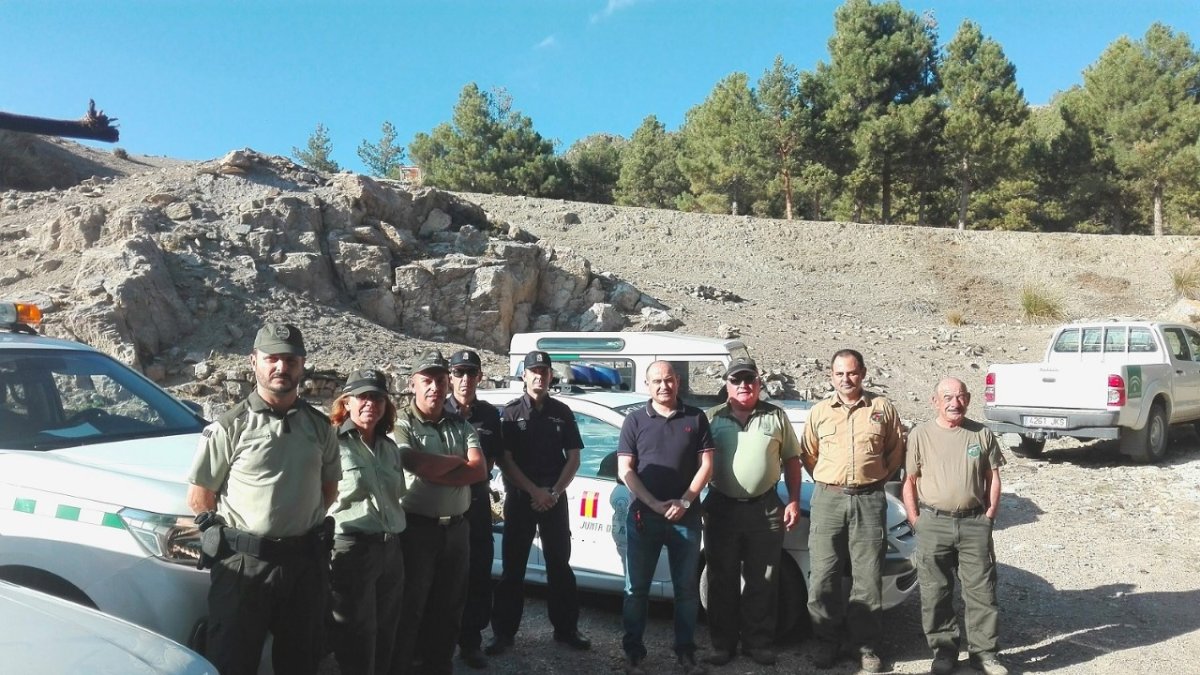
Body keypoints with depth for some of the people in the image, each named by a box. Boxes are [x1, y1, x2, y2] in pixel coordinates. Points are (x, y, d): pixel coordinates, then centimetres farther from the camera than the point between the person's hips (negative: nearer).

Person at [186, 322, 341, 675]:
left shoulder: (319, 426, 4)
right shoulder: (230, 426, -7)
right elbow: (198, 497, -3)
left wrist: (303, 521, 7)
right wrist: (233, 532, 2)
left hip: (306, 560, 4)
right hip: (243, 562, -4)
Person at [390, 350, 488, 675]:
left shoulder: (462, 426, 7)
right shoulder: (403, 424, -8)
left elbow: (480, 470, -5)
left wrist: (436, 469, -15)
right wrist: (458, 464, -9)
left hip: (456, 528, 5)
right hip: (417, 528, -5)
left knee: (449, 607, 17)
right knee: (409, 609, 6)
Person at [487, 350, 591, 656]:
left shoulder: (562, 412, 5)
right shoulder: (511, 412, -2)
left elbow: (573, 458, 6)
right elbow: (504, 460, -7)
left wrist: (554, 493, -7)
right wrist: (535, 492, -13)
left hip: (555, 498, 2)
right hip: (519, 498, -2)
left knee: (560, 564, 8)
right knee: (513, 567, 3)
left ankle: (566, 629, 19)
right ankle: (503, 632, 12)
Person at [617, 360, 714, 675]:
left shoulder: (696, 418, 4)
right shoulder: (635, 421, 2)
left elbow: (706, 464, 2)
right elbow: (625, 470, -2)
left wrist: (685, 501, -10)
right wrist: (655, 504, -12)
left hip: (687, 516, 1)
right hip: (643, 515, -1)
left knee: (687, 588, 9)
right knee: (636, 588, 5)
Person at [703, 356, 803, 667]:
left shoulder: (776, 417, 6)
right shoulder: (711, 418, 4)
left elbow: (792, 460, 9)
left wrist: (794, 501, 1)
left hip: (765, 509, 0)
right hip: (721, 509, 0)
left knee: (762, 582, 8)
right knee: (722, 581, 7)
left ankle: (758, 642, 20)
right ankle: (723, 644, 18)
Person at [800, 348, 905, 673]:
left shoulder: (883, 408, 4)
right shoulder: (819, 412, 7)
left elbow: (896, 452, 12)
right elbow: (808, 455, 16)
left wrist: (875, 479, 10)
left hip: (869, 500, -1)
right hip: (828, 499, 1)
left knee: (868, 578, 3)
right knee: (823, 577, 2)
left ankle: (866, 645, 17)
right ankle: (827, 642, 16)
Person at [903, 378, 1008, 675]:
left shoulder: (982, 434, 6)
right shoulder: (921, 435, 2)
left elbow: (993, 478, 10)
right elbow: (910, 481, 4)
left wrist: (989, 515, 1)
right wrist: (916, 520, -3)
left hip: (974, 523, 1)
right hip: (933, 524, -1)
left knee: (981, 589, 4)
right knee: (935, 592, 5)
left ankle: (983, 651, 18)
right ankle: (944, 650, 19)